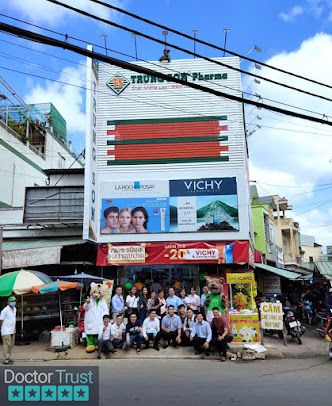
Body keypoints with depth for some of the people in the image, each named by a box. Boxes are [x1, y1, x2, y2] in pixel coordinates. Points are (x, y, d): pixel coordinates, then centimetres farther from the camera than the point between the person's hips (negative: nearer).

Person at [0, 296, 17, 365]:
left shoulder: (14, 309, 11)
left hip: (12, 331, 8)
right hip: (6, 331, -8)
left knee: (11, 345, 11)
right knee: (7, 345, -8)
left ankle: (9, 358, 20)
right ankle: (6, 360, -3)